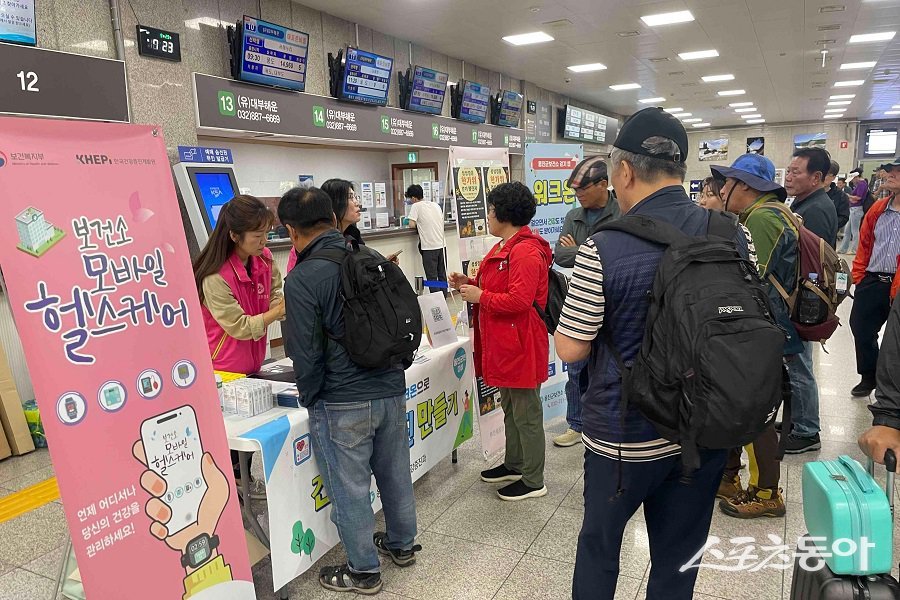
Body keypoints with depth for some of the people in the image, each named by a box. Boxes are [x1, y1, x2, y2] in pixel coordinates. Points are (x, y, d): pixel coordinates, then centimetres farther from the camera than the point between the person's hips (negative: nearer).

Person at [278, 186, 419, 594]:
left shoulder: (301, 279, -17)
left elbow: (306, 353, -14)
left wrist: (309, 400, 3)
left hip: (342, 403, -6)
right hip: (392, 389, 6)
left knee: (349, 488, 11)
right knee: (395, 473, 21)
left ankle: (364, 571, 28)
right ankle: (402, 544, 41)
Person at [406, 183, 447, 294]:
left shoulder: (416, 206, -5)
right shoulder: (436, 205, 13)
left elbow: (412, 225, -12)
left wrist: (419, 224, 10)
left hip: (429, 246, -6)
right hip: (442, 244, 6)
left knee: (432, 277, 1)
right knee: (442, 275, 14)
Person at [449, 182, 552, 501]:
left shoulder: (526, 251, -20)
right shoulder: (505, 246, 14)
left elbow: (519, 300, -27)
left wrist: (479, 297, -17)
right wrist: (470, 284, 6)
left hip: (521, 345, -11)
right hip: (504, 343, 11)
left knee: (526, 414, 3)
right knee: (510, 408, 22)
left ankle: (533, 481, 17)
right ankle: (514, 465, 38)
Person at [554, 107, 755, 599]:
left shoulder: (603, 250, -22)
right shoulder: (734, 236, -6)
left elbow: (570, 349, -15)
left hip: (626, 434, -4)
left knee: (599, 541, 21)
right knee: (679, 557, 20)